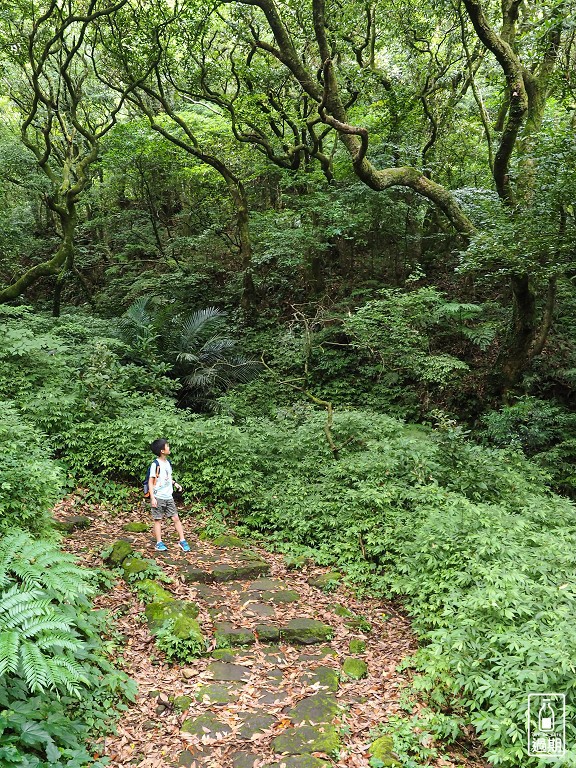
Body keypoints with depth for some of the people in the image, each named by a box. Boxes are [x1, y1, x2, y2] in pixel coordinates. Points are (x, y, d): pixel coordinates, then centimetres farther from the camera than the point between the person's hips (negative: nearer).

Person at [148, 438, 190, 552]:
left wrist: (175, 483, 5)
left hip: (169, 497, 6)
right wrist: (152, 498, -16)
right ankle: (159, 543, 12)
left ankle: (182, 541, 10)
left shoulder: (168, 463, 10)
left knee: (176, 518, 4)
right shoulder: (156, 464, -12)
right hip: (158, 497, -6)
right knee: (158, 520, 4)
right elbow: (151, 481, -11)